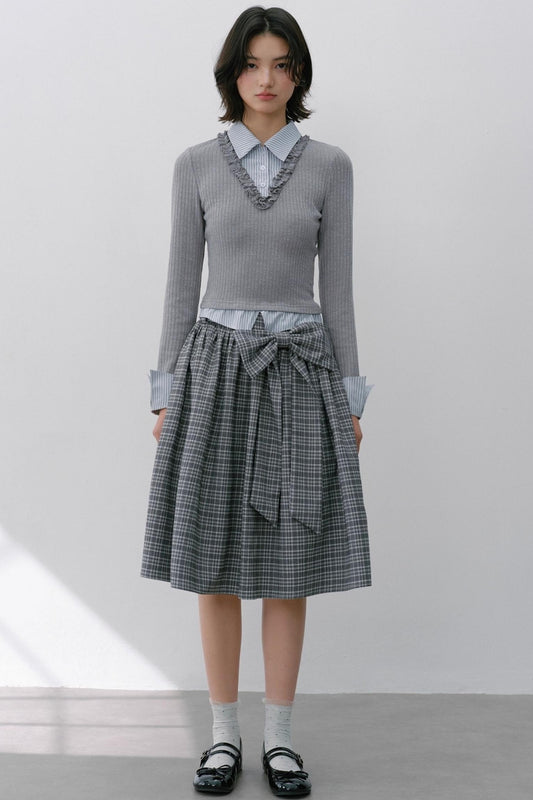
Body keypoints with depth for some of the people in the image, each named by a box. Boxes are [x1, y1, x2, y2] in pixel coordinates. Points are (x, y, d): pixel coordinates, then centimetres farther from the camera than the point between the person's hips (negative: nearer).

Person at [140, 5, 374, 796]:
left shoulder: (330, 165, 5)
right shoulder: (196, 164, 5)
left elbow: (337, 285, 4)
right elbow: (182, 282, 4)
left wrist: (351, 399, 1)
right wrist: (166, 395, 0)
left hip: (300, 373, 0)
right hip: (216, 367, 0)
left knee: (288, 567, 4)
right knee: (215, 566, 3)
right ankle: (225, 735, 19)